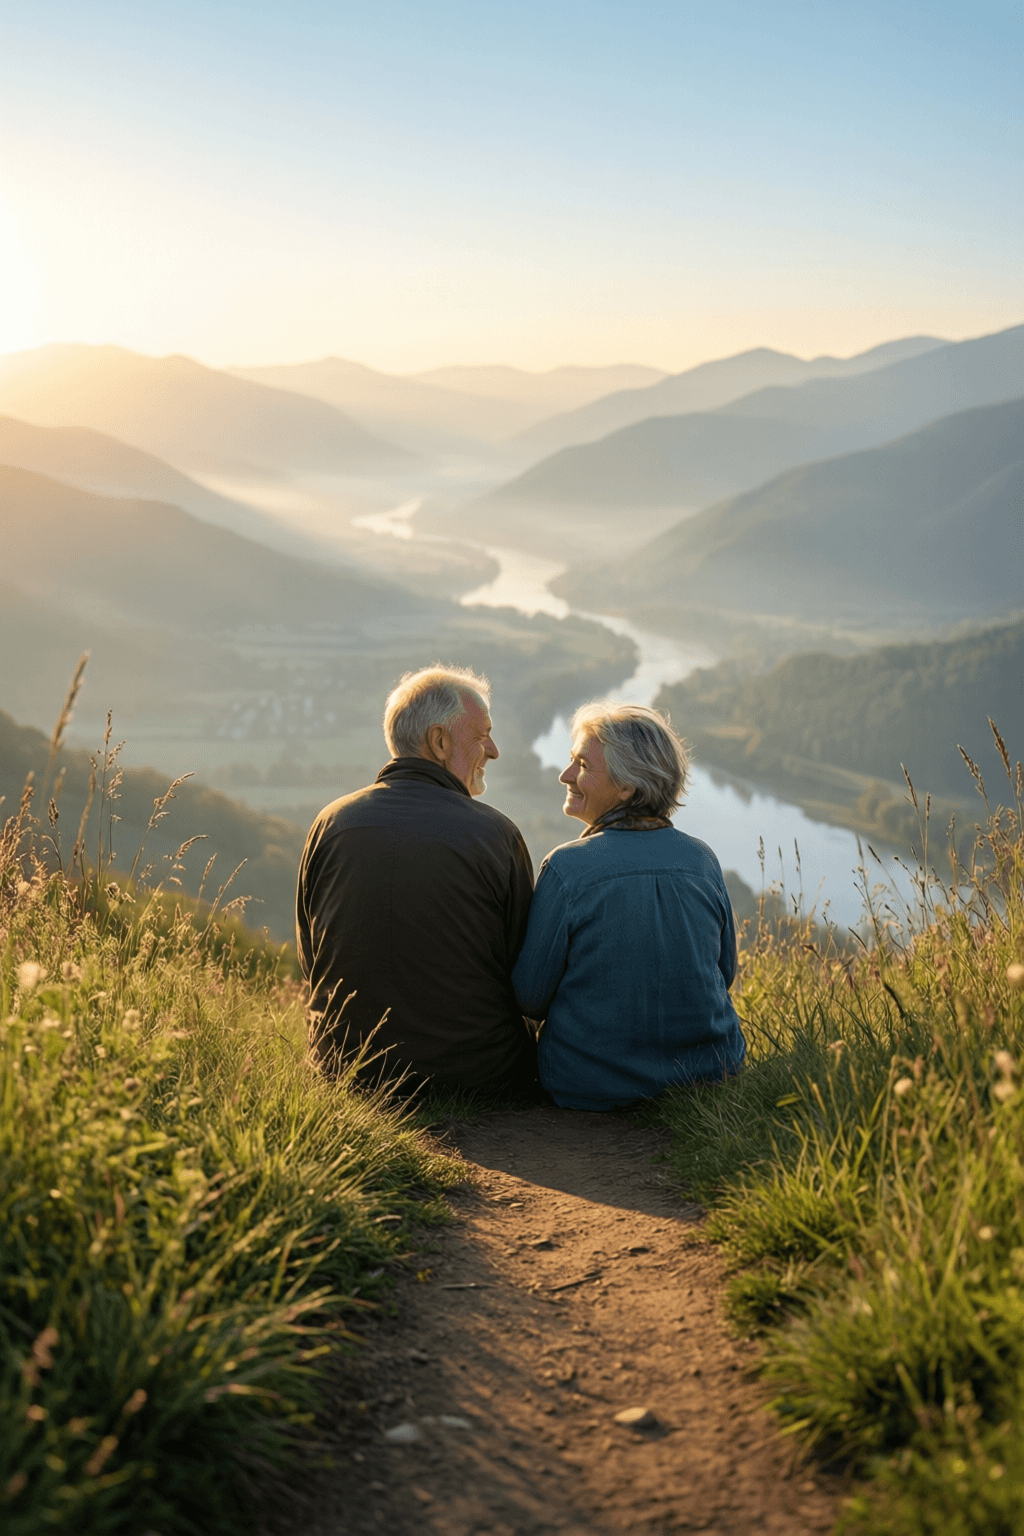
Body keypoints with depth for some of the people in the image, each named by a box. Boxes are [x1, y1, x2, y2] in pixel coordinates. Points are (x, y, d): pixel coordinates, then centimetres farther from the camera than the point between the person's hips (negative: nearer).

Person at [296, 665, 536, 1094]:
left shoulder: (330, 823, -4)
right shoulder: (497, 834, -12)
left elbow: (310, 961, 6)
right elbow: (525, 977, -2)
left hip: (345, 1064, 4)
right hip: (473, 1073, -4)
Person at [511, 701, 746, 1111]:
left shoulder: (566, 868, -18)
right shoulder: (702, 859, -5)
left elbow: (531, 998, -9)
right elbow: (724, 973, 8)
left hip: (593, 1087, -4)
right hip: (709, 1073, 4)